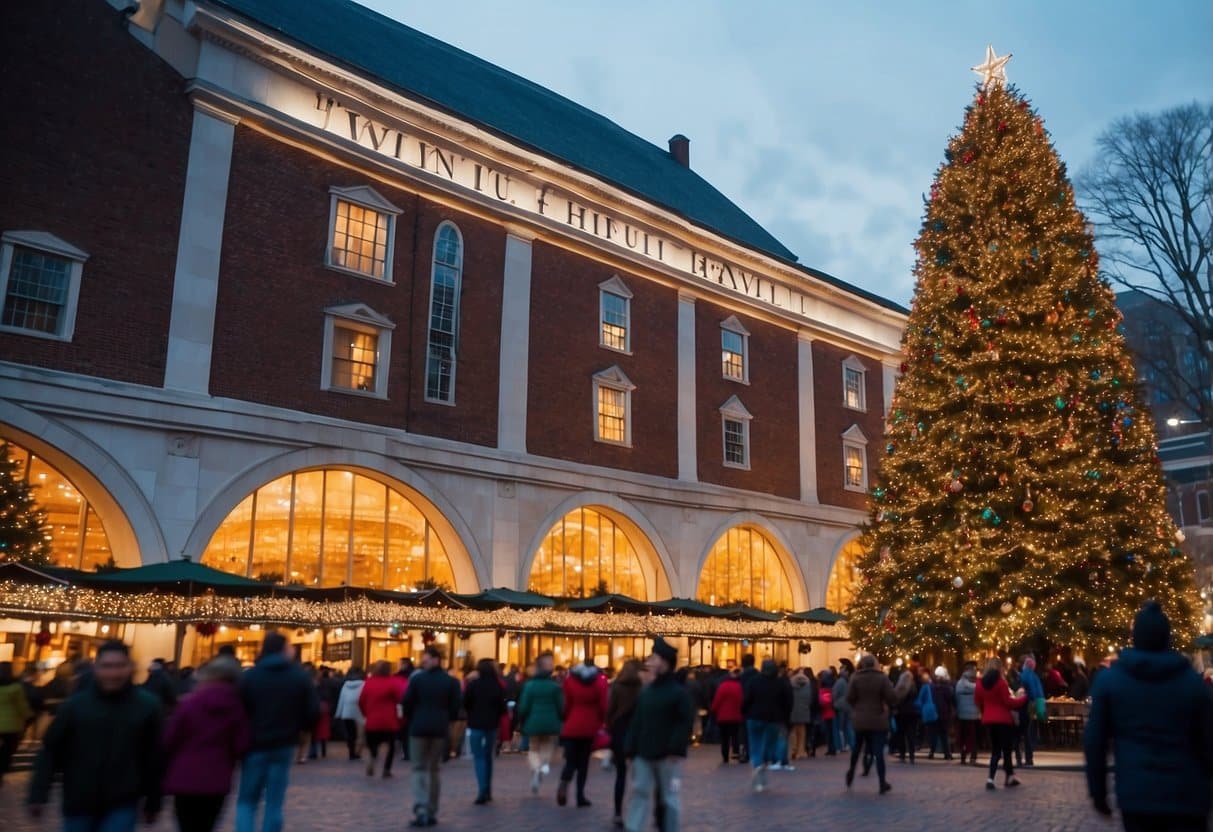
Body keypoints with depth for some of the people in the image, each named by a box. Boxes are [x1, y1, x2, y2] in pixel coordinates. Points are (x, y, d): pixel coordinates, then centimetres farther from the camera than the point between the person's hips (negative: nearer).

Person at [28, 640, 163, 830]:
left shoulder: (147, 705, -5)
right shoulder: (74, 704, -5)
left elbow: (154, 757, 0)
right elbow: (50, 751, 1)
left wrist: (153, 802, 4)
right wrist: (38, 794, -5)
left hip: (123, 805, -1)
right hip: (79, 802, 2)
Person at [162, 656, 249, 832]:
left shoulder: (190, 702, -7)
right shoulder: (237, 706, -1)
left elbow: (170, 739, -4)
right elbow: (241, 745, -1)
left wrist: (165, 771, 11)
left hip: (186, 777, -2)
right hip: (217, 780, 2)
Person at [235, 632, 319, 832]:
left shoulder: (249, 675, -5)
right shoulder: (300, 676, -2)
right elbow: (312, 712, -4)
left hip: (255, 746, -1)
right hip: (284, 745, 1)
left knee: (247, 800, 10)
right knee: (274, 803, 8)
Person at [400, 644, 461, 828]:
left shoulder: (417, 679, -5)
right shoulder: (451, 681, 2)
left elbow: (407, 703, -4)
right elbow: (457, 705, 0)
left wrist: (411, 720, 14)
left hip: (419, 728, -2)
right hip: (440, 729, 2)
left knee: (420, 769, 4)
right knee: (434, 769, 12)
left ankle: (420, 811, -11)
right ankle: (431, 812, 13)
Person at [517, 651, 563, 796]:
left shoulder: (530, 685, -4)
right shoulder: (555, 685, -3)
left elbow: (524, 706, -4)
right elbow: (561, 706, -3)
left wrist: (521, 722, 8)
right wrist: (559, 721, 11)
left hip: (534, 722, 0)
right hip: (551, 723, 0)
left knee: (533, 749, 14)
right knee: (548, 748, 14)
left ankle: (536, 767, -17)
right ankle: (545, 765, -18)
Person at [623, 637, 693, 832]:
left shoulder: (679, 692, -10)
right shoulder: (646, 691, 9)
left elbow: (686, 722, -15)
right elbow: (636, 722, 10)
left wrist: (676, 749, -21)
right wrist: (630, 749, 4)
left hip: (667, 755, -6)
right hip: (644, 753, 6)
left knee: (669, 796, 6)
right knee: (640, 792, 6)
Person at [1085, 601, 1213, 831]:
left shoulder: (1109, 679, 0)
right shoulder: (1193, 681, 0)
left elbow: (1094, 741, 0)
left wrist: (1098, 791, 9)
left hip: (1135, 795, 0)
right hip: (1186, 796, 0)